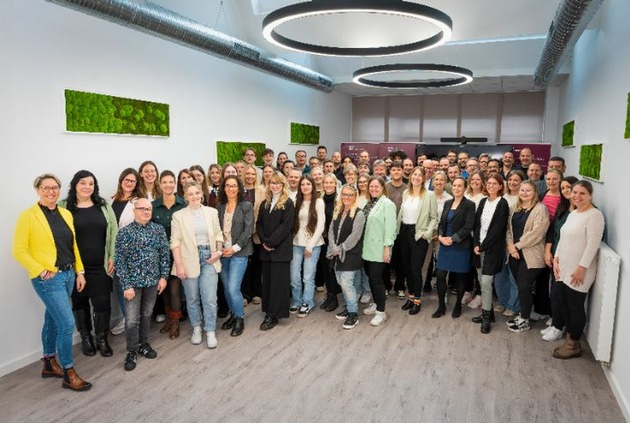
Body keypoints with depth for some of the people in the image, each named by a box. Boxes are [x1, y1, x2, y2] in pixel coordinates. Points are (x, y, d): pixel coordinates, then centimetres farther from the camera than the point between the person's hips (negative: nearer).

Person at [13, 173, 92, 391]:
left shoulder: (66, 214, 8)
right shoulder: (28, 216, -9)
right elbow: (19, 251, -9)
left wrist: (79, 271, 9)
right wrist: (41, 271, -13)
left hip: (68, 274, 6)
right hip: (48, 278, -6)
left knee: (53, 319, 19)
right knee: (67, 323, -7)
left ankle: (49, 363, 36)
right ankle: (68, 374, 7)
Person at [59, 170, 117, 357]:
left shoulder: (103, 206, 6)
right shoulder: (64, 207, -1)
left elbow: (114, 232, 6)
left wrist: (113, 257, 0)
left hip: (100, 265, 1)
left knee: (102, 302, 2)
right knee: (79, 302, 12)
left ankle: (102, 339, 21)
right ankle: (85, 337, 31)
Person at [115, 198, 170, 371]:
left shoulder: (159, 230, 0)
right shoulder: (124, 232, -9)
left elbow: (165, 255, 4)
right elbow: (119, 261, -9)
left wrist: (163, 276, -1)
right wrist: (126, 285, -13)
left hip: (153, 280, 3)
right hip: (133, 281, -3)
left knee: (146, 315, 16)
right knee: (132, 319, 1)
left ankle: (143, 344, 34)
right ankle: (132, 351, 19)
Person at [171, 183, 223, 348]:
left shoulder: (212, 212, 4)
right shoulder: (178, 215, -3)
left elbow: (218, 234, 11)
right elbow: (175, 242, -4)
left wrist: (218, 251, -5)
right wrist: (179, 265, -9)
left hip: (209, 258, 1)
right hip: (189, 260, -1)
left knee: (210, 298, -2)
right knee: (192, 298, 11)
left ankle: (210, 332, 12)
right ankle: (196, 328, 30)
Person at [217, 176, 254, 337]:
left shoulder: (247, 206, -3)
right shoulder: (220, 206, 9)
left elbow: (248, 230, -8)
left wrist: (235, 248, -13)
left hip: (239, 252, -4)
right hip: (222, 252, 4)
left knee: (233, 288, -10)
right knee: (226, 288, 10)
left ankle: (240, 319, 10)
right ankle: (233, 315, 29)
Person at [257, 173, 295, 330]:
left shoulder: (288, 203, -4)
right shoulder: (265, 203, 13)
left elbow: (286, 226, -13)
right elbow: (259, 224, 8)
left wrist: (271, 242, -15)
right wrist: (264, 242, -7)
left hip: (281, 248, -5)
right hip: (266, 248, 6)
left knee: (278, 281, -2)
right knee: (267, 280, 10)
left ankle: (273, 315, 3)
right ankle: (269, 311, 21)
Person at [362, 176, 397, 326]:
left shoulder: (387, 204, -10)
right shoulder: (369, 203, 12)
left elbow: (390, 227, -15)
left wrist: (387, 247, -19)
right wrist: (363, 245, 10)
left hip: (379, 248, -7)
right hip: (368, 247, 7)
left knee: (376, 278, -5)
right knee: (370, 276, 14)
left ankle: (381, 312, 6)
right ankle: (376, 304, 31)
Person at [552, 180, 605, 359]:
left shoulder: (594, 215, -13)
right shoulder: (572, 214, 13)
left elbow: (593, 244, -19)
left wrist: (581, 268, -20)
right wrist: (556, 259, 10)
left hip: (578, 271, -8)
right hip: (564, 269, 8)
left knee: (575, 307, 2)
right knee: (564, 304, 13)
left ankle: (574, 345, 17)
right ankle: (569, 340, 26)